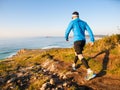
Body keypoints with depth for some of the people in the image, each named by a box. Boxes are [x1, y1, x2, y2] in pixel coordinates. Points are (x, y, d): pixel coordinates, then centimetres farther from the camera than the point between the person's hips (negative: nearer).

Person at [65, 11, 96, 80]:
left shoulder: (72, 22, 0)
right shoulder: (84, 22, 16)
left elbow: (67, 31, 3)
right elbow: (90, 31, 5)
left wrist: (66, 38, 26)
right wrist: (92, 41, 1)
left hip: (77, 41, -7)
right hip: (83, 41, 7)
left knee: (80, 57, -15)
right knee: (77, 52, 29)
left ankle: (90, 72, -28)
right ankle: (74, 65, 43)